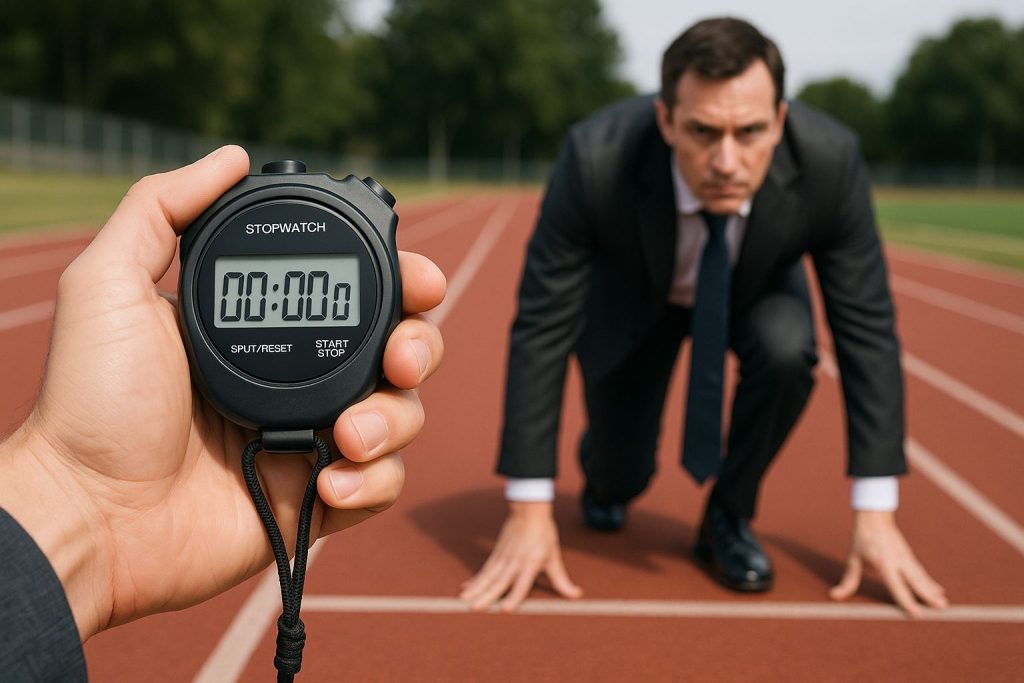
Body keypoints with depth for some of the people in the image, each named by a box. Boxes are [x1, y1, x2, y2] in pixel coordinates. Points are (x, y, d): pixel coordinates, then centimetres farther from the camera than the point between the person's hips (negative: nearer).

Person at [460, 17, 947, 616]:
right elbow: (543, 326, -30)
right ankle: (609, 464, 38)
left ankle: (730, 515, -4)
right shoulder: (597, 160, -38)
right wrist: (529, 510, -29)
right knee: (621, 477, -2)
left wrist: (876, 513, -26)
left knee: (787, 350, -31)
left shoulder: (830, 160, -35)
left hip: (756, 288, 1)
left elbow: (866, 326, -25)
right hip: (633, 290, 0)